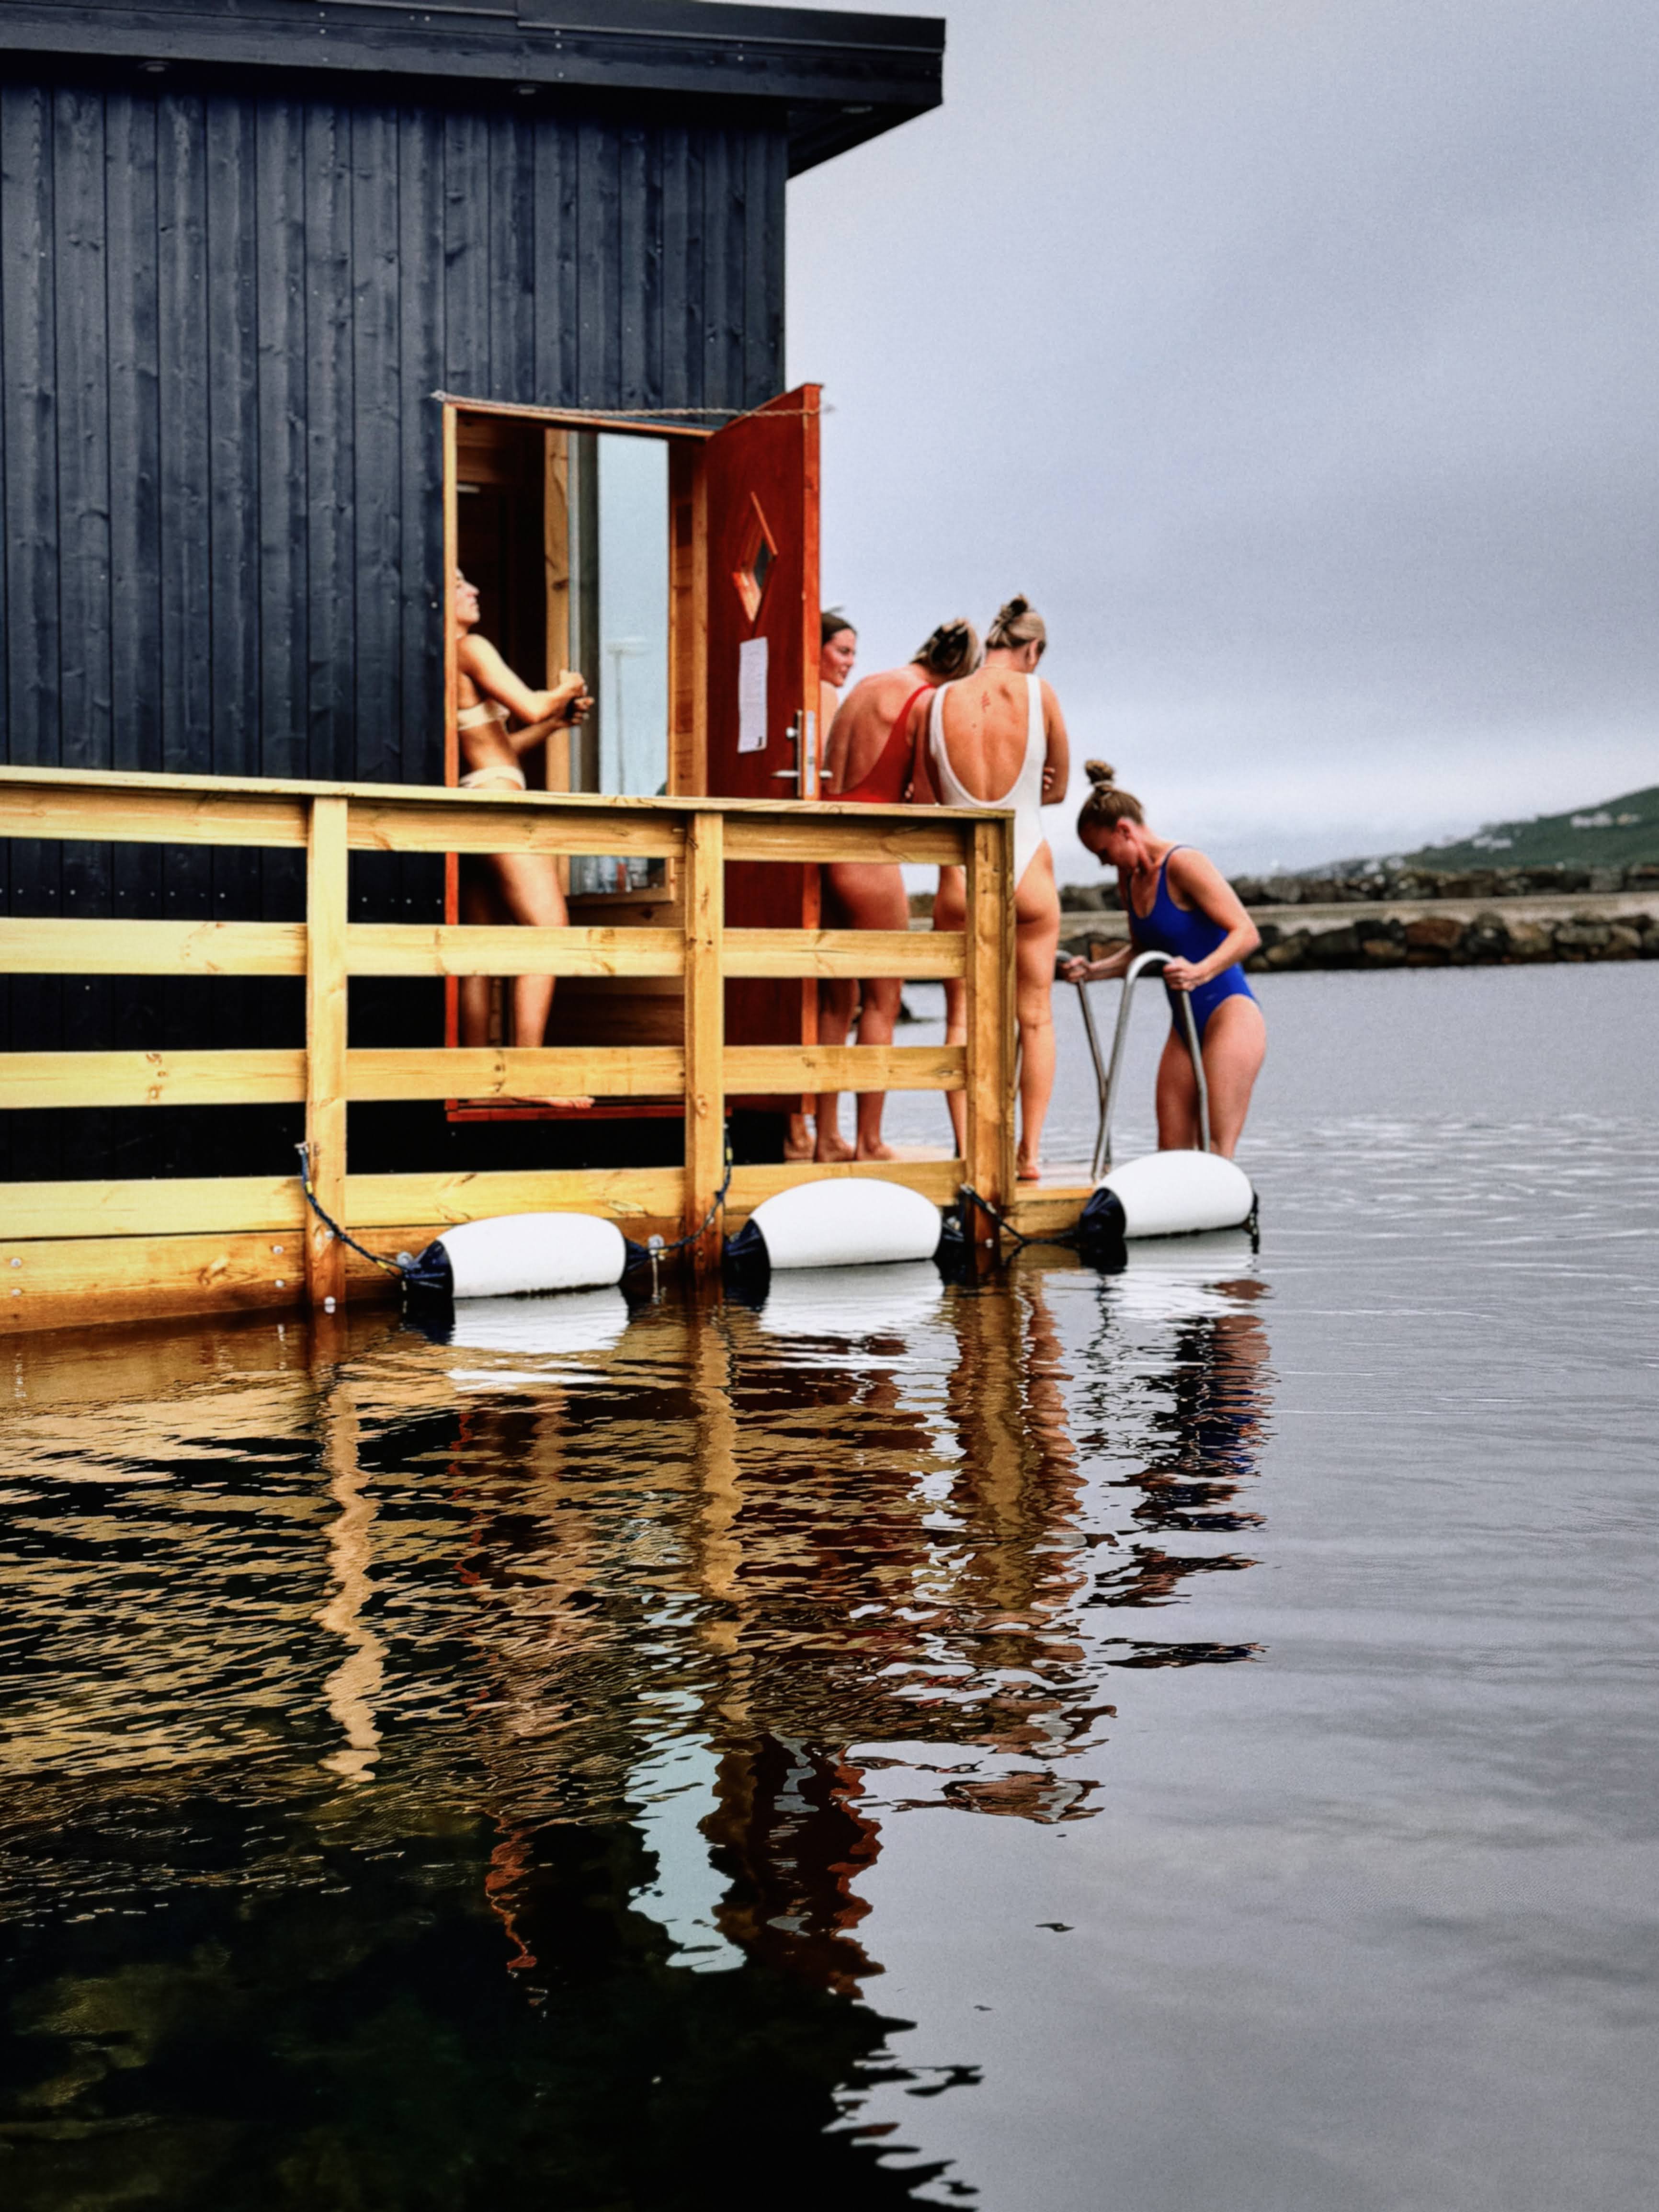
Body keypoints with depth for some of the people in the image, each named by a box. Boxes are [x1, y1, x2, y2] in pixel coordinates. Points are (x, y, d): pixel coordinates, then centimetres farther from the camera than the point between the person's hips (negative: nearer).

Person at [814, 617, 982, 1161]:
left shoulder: (864, 688, 19)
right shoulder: (925, 701, -6)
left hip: (828, 844, 8)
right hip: (868, 851, -8)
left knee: (837, 997, 12)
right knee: (882, 999, 0)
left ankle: (827, 1138, 13)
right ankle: (869, 1143, 0)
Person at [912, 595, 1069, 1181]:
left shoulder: (941, 701, -1)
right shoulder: (1038, 694, -6)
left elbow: (924, 803, 6)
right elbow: (1058, 788, 6)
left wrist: (970, 803, 9)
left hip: (960, 876, 1)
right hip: (1028, 873, -1)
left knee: (962, 1019, 7)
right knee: (1035, 1017, 10)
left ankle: (965, 1152, 4)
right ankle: (1030, 1152, 10)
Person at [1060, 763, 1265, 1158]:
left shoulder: (1184, 866, -15)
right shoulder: (1129, 879, 10)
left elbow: (1246, 933, -21)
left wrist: (1201, 972, -36)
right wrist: (1093, 971, 10)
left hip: (1229, 1014, -9)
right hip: (1185, 1024, 9)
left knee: (1216, 1154, -13)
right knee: (1172, 1152, 2)